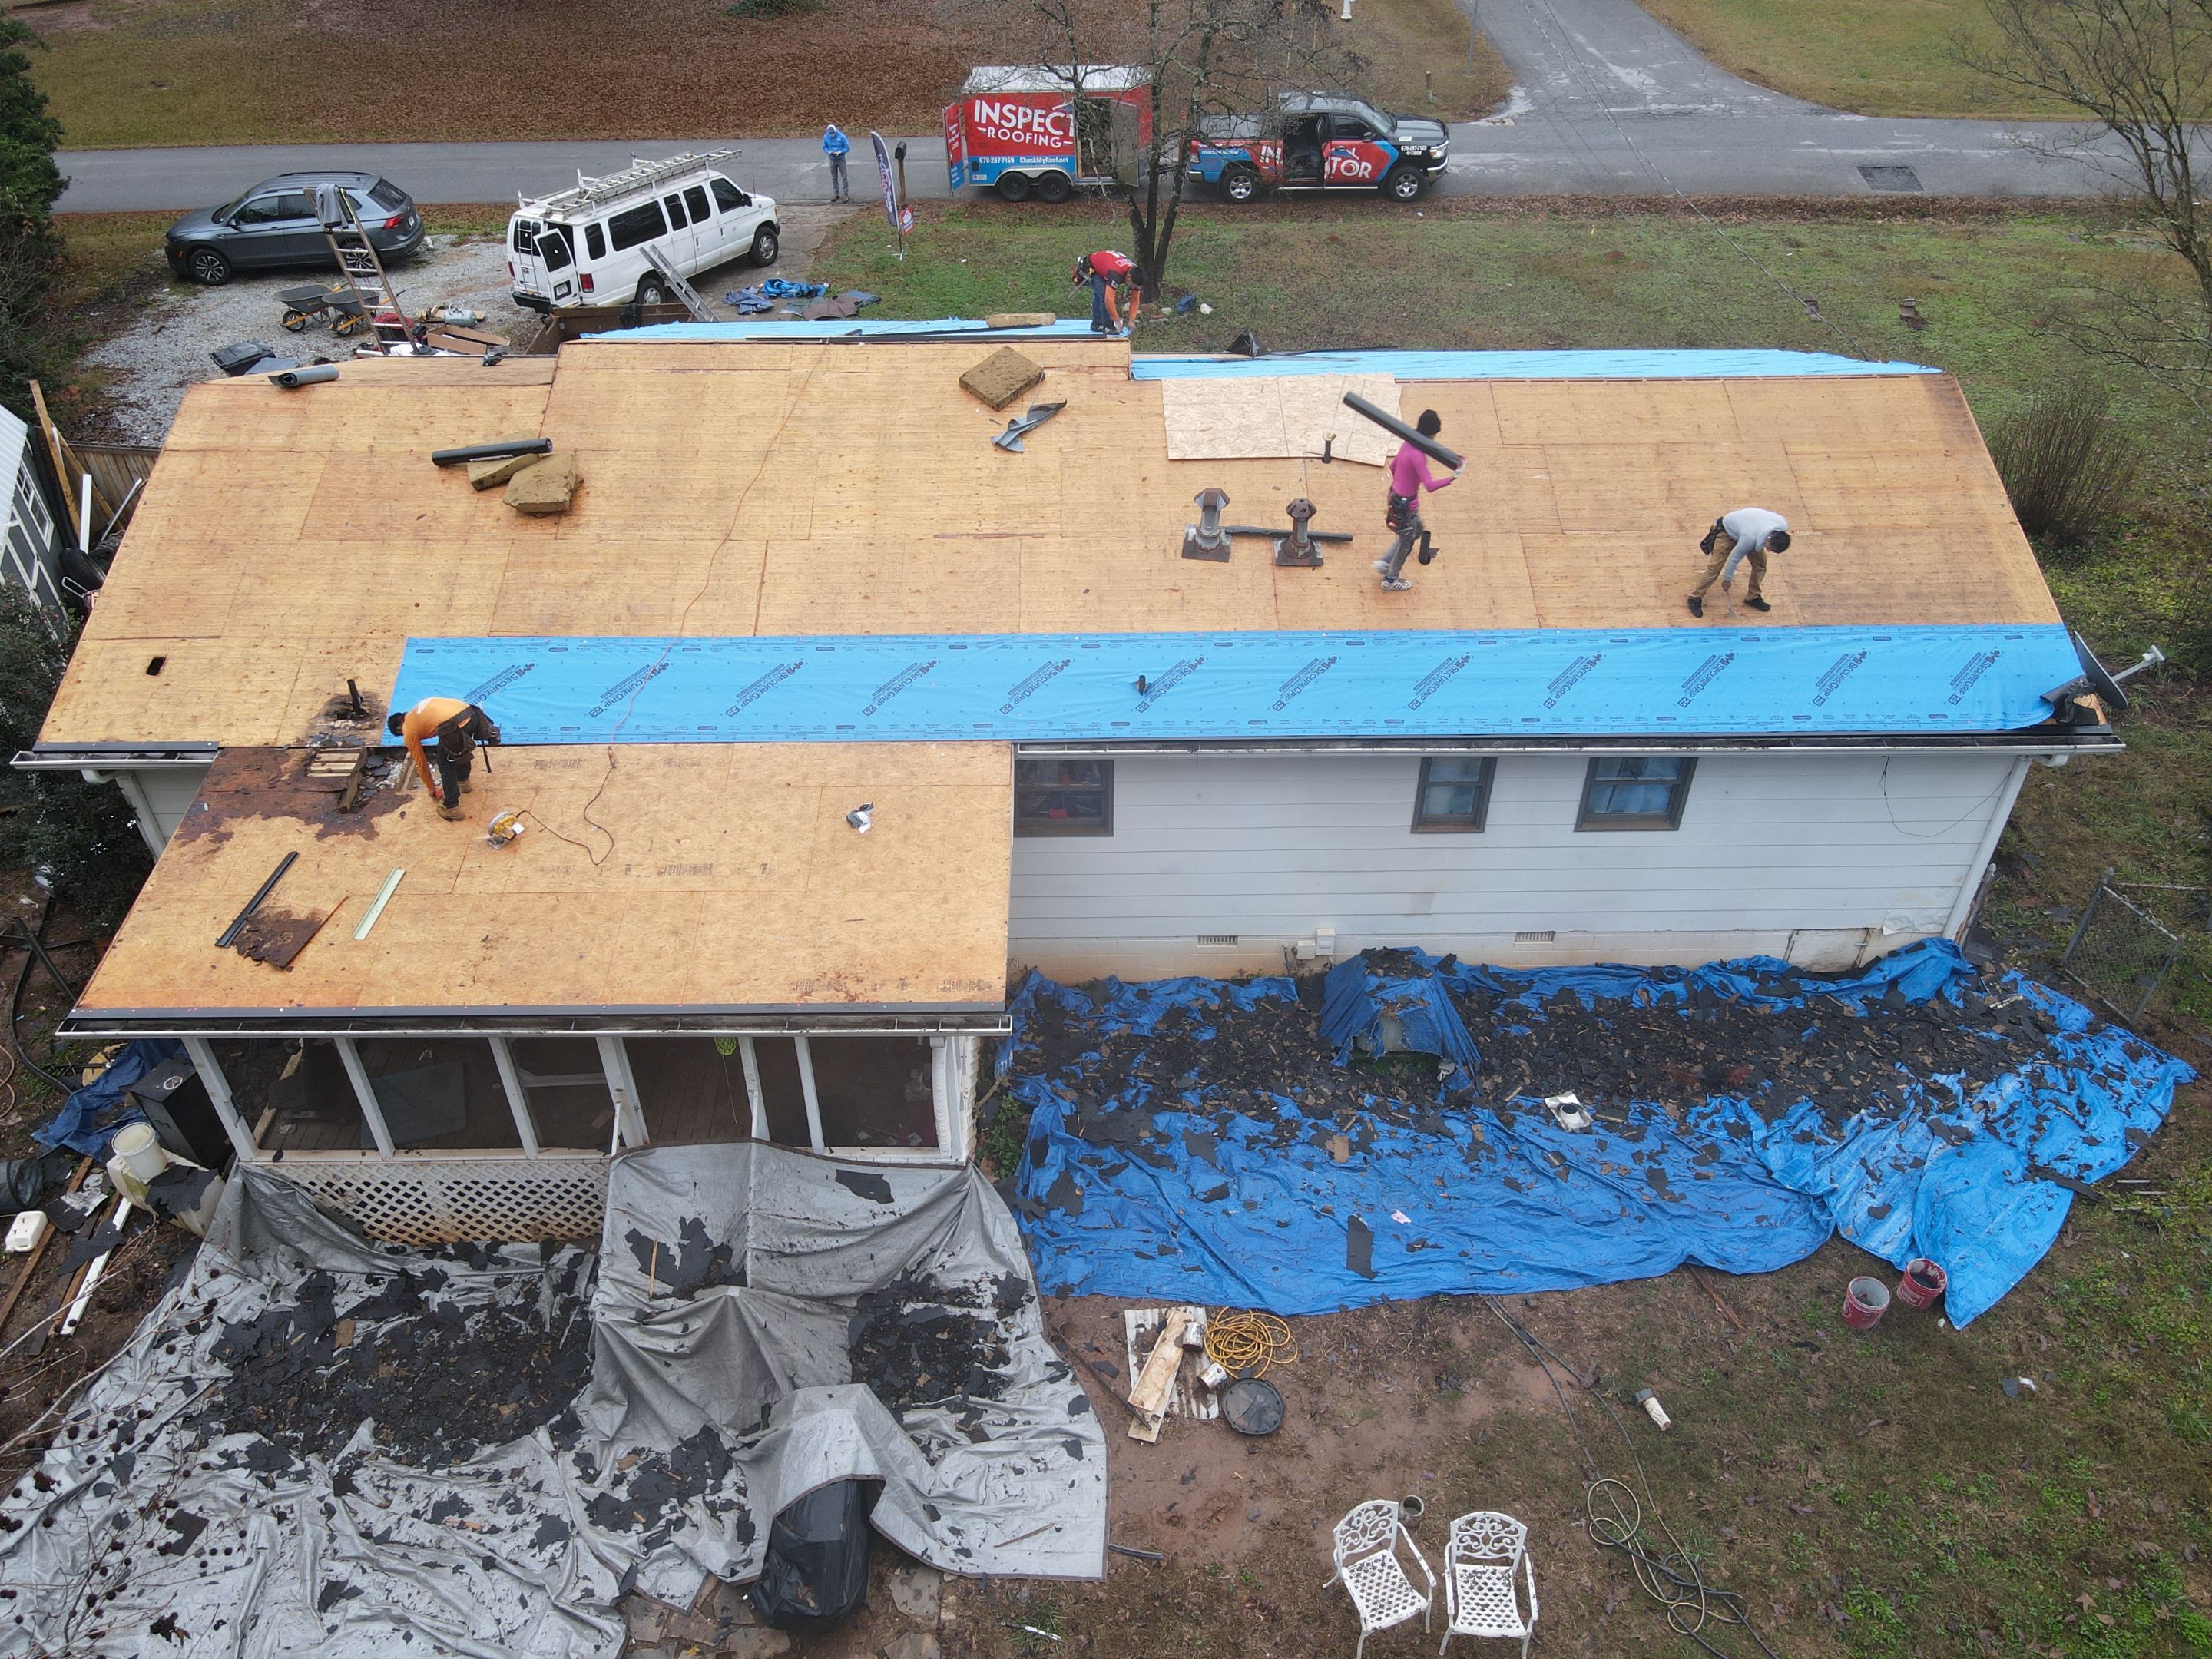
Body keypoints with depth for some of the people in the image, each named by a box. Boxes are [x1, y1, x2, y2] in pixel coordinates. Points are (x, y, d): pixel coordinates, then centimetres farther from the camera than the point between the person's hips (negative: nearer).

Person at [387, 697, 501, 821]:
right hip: (471, 714, 7)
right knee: (461, 751, 35)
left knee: (446, 765, 16)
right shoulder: (417, 712, 36)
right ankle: (463, 781, 58)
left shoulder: (409, 730, 18)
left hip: (453, 726, -7)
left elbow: (420, 764, 25)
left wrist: (432, 789, 36)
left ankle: (451, 807, 23)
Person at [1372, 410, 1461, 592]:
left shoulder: (1408, 444, -2)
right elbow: (1430, 485, -35)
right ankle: (1390, 580, 29)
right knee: (1406, 542, 12)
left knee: (1417, 531, 28)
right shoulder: (1418, 455, -31)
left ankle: (1384, 562, 33)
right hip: (1406, 505, -9)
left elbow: (1393, 466, 14)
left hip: (1397, 495, 9)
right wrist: (1451, 479, -27)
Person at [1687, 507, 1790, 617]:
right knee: (1714, 568, -9)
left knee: (1760, 563, 2)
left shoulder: (1782, 525, -30)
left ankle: (1752, 597, 19)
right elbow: (1735, 558, -26)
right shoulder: (1749, 539, -44)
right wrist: (1727, 578, -11)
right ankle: (1695, 598, 5)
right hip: (1727, 531, -6)